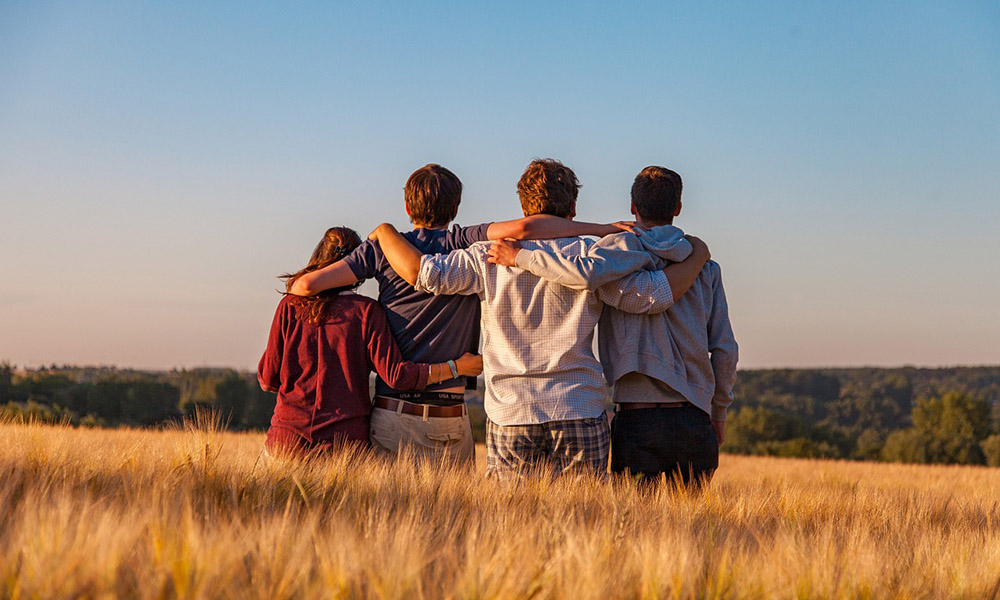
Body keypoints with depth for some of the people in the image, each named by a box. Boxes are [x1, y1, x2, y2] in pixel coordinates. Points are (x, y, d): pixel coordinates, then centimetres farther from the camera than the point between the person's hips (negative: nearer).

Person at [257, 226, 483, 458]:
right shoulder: (366, 311, -2)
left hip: (288, 435, 1)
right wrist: (455, 367, 1)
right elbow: (395, 374, -8)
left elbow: (268, 380, 5)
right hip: (345, 437, -1)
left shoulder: (290, 306, 3)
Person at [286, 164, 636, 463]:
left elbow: (307, 284, 0)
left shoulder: (383, 249, 4)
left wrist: (297, 286, 24)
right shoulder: (466, 245, 0)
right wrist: (600, 229, -11)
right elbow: (523, 228, -17)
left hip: (393, 414, 1)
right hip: (450, 420, -1)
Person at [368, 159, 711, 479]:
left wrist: (385, 231, 14)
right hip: (581, 415, -1)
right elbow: (654, 295, -3)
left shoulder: (491, 257, 1)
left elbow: (421, 272, -4)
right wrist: (697, 257, 14)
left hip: (510, 415, 1)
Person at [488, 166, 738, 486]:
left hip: (638, 420, -3)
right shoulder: (706, 267, 10)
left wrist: (520, 256, -13)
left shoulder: (624, 246, -2)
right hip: (694, 421, 3)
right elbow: (725, 349, 8)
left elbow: (588, 273, -25)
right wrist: (719, 413, 20)